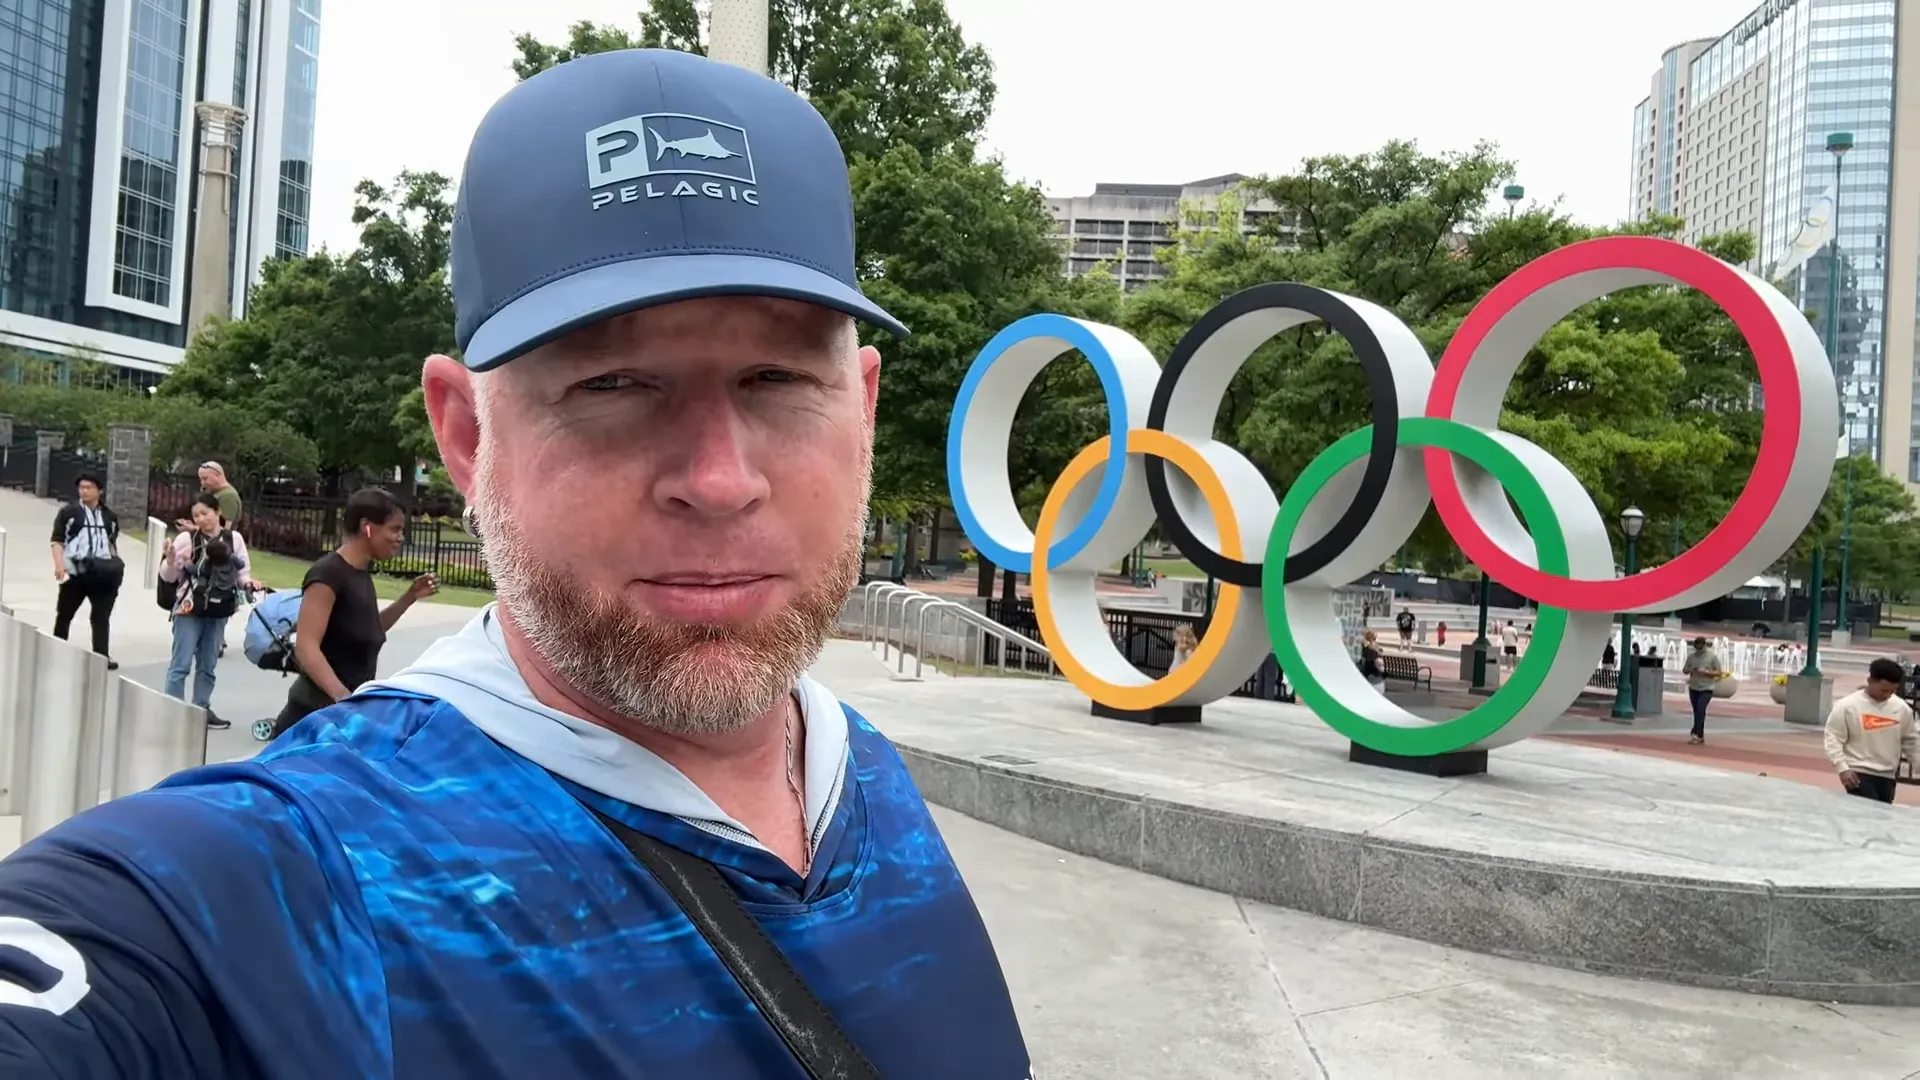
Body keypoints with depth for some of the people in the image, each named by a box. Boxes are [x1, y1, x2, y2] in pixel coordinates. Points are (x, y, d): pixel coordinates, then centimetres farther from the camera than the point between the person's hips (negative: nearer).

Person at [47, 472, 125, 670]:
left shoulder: (109, 515, 13)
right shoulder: (68, 511, 0)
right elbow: (57, 540, -3)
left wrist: (116, 564, 11)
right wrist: (59, 564, -16)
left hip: (102, 574, 2)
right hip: (75, 571, -2)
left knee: (101, 616, 1)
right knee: (64, 613, 10)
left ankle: (102, 656, 1)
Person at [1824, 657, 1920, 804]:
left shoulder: (1901, 708, 4)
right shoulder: (1847, 706, -9)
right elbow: (1833, 740, -8)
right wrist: (1842, 768, -16)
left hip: (1887, 776, 5)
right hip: (1859, 774, -5)